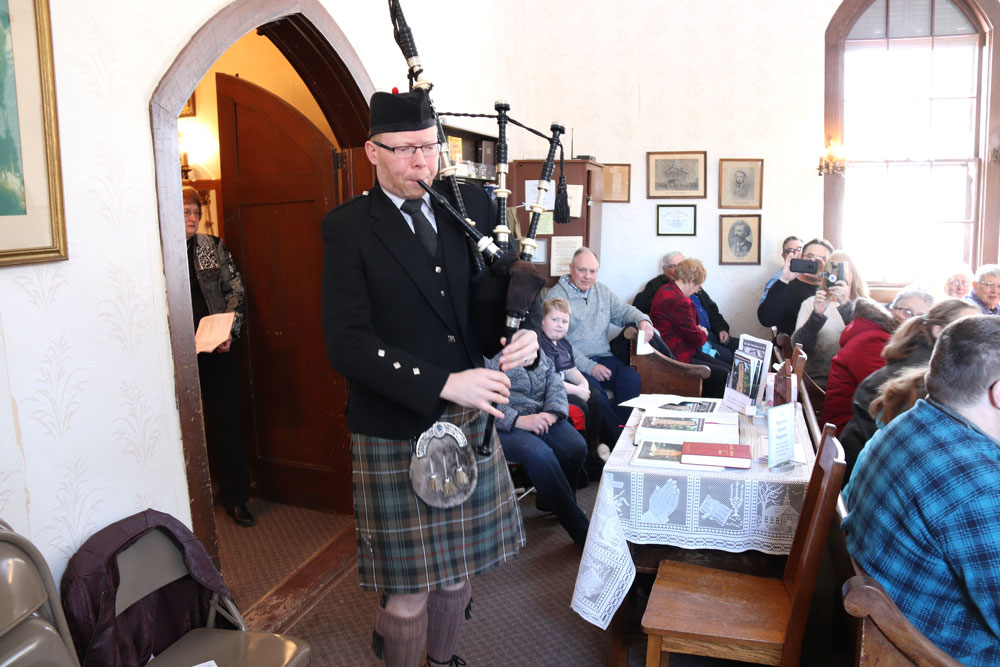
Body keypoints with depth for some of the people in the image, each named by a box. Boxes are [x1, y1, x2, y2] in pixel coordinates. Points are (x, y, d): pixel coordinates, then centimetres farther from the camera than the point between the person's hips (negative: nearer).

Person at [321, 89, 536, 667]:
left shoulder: (472, 206, 6)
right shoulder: (348, 228, -8)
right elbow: (348, 345, -15)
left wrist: (523, 336, -11)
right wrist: (443, 383, -23)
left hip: (471, 422, 5)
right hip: (396, 433, -4)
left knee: (457, 571, 20)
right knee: (409, 590, 8)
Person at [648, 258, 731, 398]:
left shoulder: (666, 290, 11)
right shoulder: (678, 301, -24)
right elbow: (696, 339, -18)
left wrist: (699, 331, 8)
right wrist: (703, 334, 5)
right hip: (677, 358, -11)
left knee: (727, 368, 4)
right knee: (724, 376, -16)